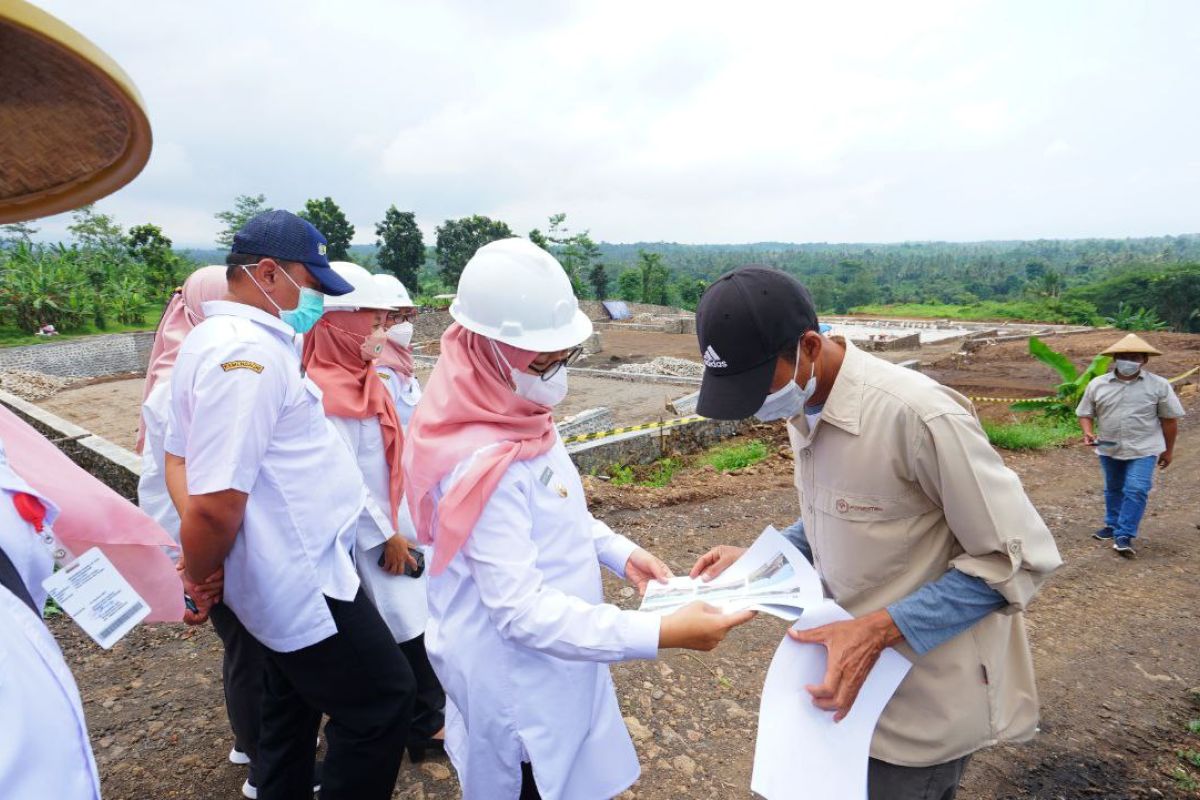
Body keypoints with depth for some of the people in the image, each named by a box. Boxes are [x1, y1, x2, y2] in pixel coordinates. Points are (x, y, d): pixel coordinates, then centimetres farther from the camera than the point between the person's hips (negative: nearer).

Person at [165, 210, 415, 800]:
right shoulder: (247, 351, -24)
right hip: (301, 580, -10)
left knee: (293, 703, 25)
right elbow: (219, 503, -28)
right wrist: (197, 579, -8)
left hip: (289, 574, 10)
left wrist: (196, 557, 1)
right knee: (382, 699, 5)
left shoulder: (215, 339, 9)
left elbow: (180, 457, 14)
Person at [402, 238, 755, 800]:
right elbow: (522, 610, -31)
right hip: (516, 681, -8)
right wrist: (660, 633, -35)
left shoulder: (518, 416, -3)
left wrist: (620, 552, -2)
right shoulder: (483, 463, -31)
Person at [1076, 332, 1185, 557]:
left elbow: (1169, 419, 1)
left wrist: (1168, 450, 6)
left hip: (1143, 450, -2)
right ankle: (1113, 526, 34)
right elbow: (1085, 413, 5)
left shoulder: (1159, 385, -6)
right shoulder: (1097, 385, -3)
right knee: (1113, 489, 17)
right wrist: (1088, 432, -14)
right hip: (1109, 449, 3)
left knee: (1136, 491, -11)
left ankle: (1124, 536, -5)